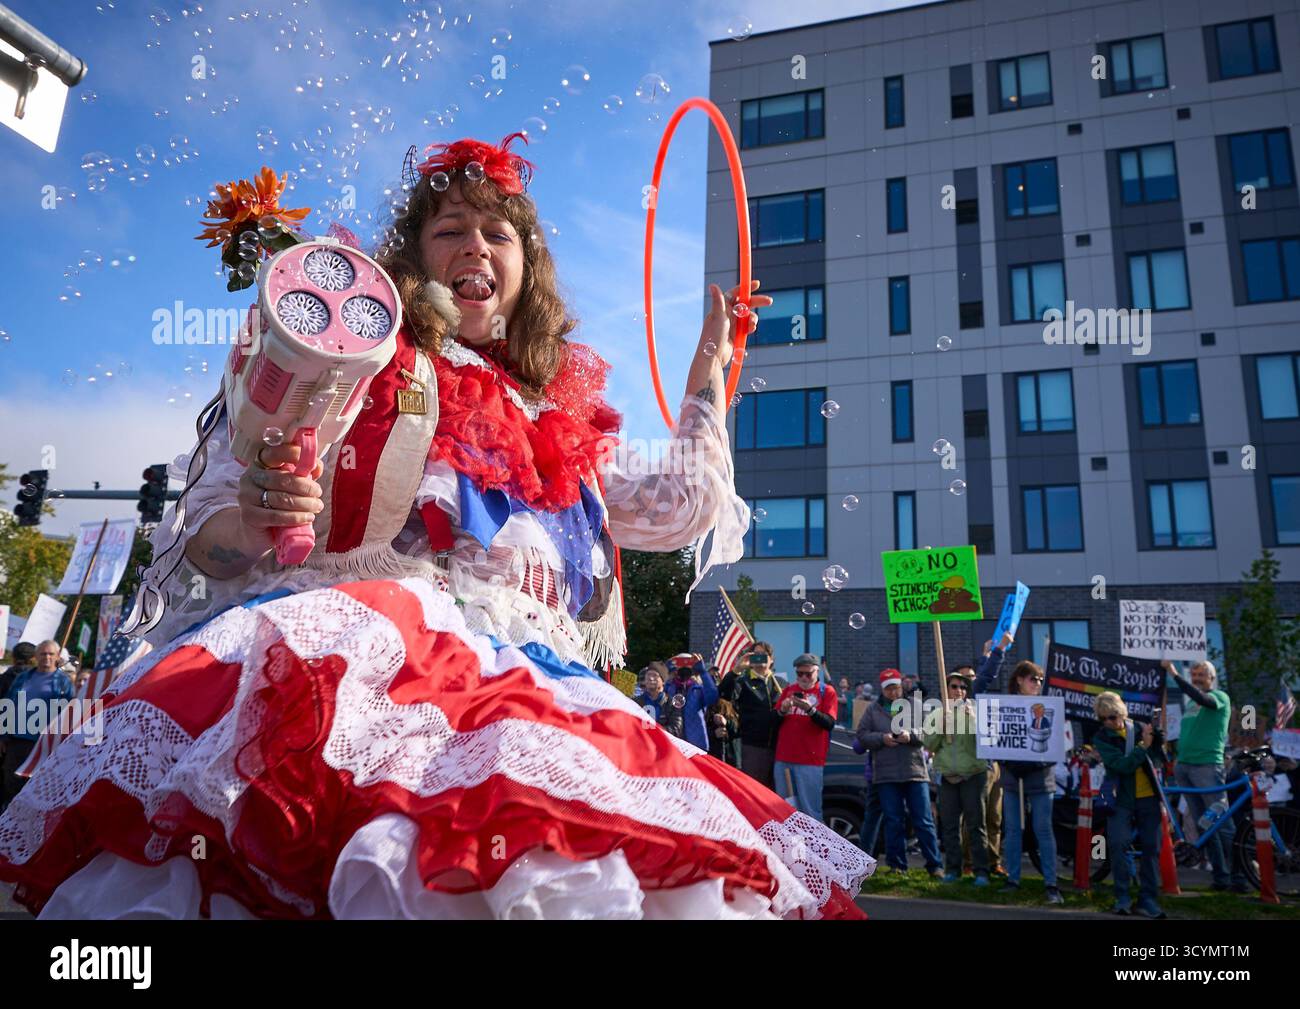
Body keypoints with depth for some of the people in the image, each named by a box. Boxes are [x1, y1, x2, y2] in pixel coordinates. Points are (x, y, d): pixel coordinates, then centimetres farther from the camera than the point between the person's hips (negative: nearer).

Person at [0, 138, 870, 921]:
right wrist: (250, 525, -15)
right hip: (348, 653, -3)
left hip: (526, 687, 4)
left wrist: (709, 368, 36)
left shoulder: (562, 418, 26)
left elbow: (682, 508, 28)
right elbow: (205, 537, 10)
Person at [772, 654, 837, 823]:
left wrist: (810, 709, -25)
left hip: (810, 761, -4)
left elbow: (829, 723, -9)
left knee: (810, 811, -7)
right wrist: (782, 711, -9)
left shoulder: (827, 691, 2)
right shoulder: (788, 690, 14)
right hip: (783, 759, 4)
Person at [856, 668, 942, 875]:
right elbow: (861, 735, 5)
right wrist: (881, 738, -10)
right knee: (893, 822, 5)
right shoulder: (873, 710, 10)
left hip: (915, 772, 0)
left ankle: (934, 865, 9)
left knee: (924, 821, 2)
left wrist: (911, 735, -16)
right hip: (886, 774, 1)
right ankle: (897, 865, 14)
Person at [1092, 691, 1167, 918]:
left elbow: (1160, 755, -4)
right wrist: (1143, 746, -23)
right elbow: (1122, 765, -16)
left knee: (1151, 848, 2)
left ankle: (1148, 899, 12)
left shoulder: (1138, 729, 6)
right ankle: (1122, 897, -3)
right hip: (1122, 799, -3)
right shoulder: (1101, 739, -3)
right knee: (1118, 843, -17)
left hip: (1147, 798, 3)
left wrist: (1155, 734, -19)